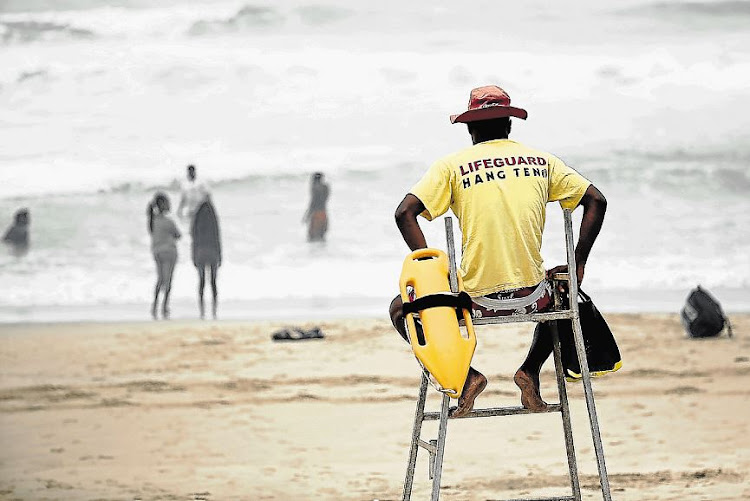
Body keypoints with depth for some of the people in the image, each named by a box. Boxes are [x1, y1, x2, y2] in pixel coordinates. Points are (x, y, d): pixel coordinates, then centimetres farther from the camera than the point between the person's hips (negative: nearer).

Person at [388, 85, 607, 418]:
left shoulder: (452, 165, 3)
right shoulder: (540, 160, 10)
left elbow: (405, 213, -7)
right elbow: (596, 201, 9)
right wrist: (578, 264, 13)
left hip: (478, 301, -2)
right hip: (532, 297, 3)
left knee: (401, 310, 22)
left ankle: (464, 374, 1)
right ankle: (531, 369, 16)